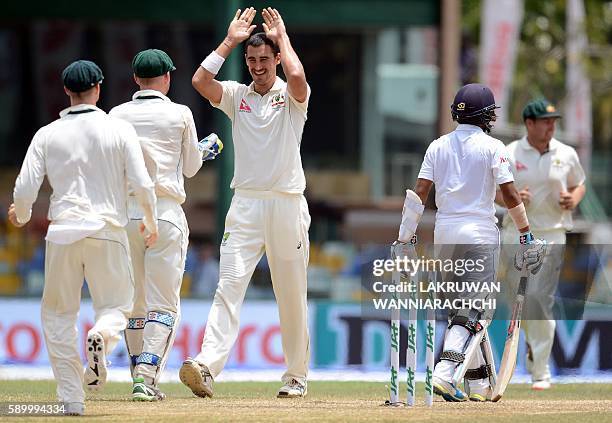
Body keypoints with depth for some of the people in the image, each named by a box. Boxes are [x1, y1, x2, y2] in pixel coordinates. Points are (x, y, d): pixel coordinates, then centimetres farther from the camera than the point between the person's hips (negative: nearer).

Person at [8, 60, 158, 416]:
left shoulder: (48, 135, 3)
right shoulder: (120, 130, 0)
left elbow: (25, 190, 0)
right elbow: (142, 184, -4)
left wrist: (21, 216, 23)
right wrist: (151, 222, 14)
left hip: (63, 231, 1)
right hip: (109, 232, -1)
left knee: (58, 313, 13)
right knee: (117, 305, 13)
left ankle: (72, 397, 3)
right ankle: (103, 335, -24)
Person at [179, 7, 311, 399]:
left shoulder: (292, 97, 3)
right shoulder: (237, 95, 10)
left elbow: (297, 78, -22)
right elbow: (200, 80, -8)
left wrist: (282, 36, -8)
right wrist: (231, 41, -3)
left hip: (288, 204, -1)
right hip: (246, 205, 1)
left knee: (292, 295, 5)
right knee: (229, 285, -13)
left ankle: (297, 376, 17)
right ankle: (207, 366, -26)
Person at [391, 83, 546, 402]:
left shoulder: (438, 146, 8)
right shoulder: (492, 147, -3)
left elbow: (418, 194, 1)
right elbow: (510, 195, -8)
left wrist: (405, 238, 3)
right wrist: (526, 235, -1)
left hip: (444, 235, 5)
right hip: (480, 235, -5)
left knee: (460, 307, 16)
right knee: (475, 307, -8)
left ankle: (478, 382, 18)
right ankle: (444, 373, -28)